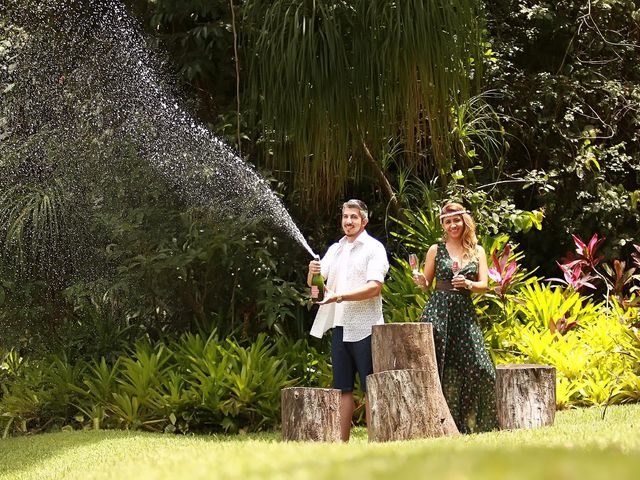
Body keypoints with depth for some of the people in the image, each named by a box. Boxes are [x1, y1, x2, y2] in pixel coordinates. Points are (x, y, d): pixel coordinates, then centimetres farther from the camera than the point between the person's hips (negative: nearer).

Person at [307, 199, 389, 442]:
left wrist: (339, 297, -23)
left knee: (370, 389, -3)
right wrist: (312, 273, -10)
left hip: (364, 328, -6)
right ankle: (342, 442, 9)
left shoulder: (374, 248, -3)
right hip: (339, 327, 6)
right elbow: (313, 284, 14)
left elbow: (374, 287, -15)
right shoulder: (335, 249, 17)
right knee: (343, 388, 7)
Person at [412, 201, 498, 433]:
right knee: (437, 365, -7)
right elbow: (426, 283, 12)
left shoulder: (477, 251, 12)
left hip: (465, 312, 1)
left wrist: (467, 284, -13)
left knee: (478, 367, -9)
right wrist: (421, 281, -11)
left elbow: (483, 285, 7)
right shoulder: (436, 250, 8)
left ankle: (473, 423, 3)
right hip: (439, 310, -1)